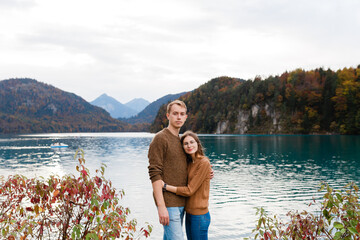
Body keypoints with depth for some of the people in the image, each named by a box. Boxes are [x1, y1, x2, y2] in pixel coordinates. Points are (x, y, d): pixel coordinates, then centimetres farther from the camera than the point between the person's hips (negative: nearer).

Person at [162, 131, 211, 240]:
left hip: (199, 215, -8)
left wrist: (165, 185, -16)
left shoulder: (204, 163, -16)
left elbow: (189, 190, -18)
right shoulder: (189, 163, 9)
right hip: (189, 213, 8)